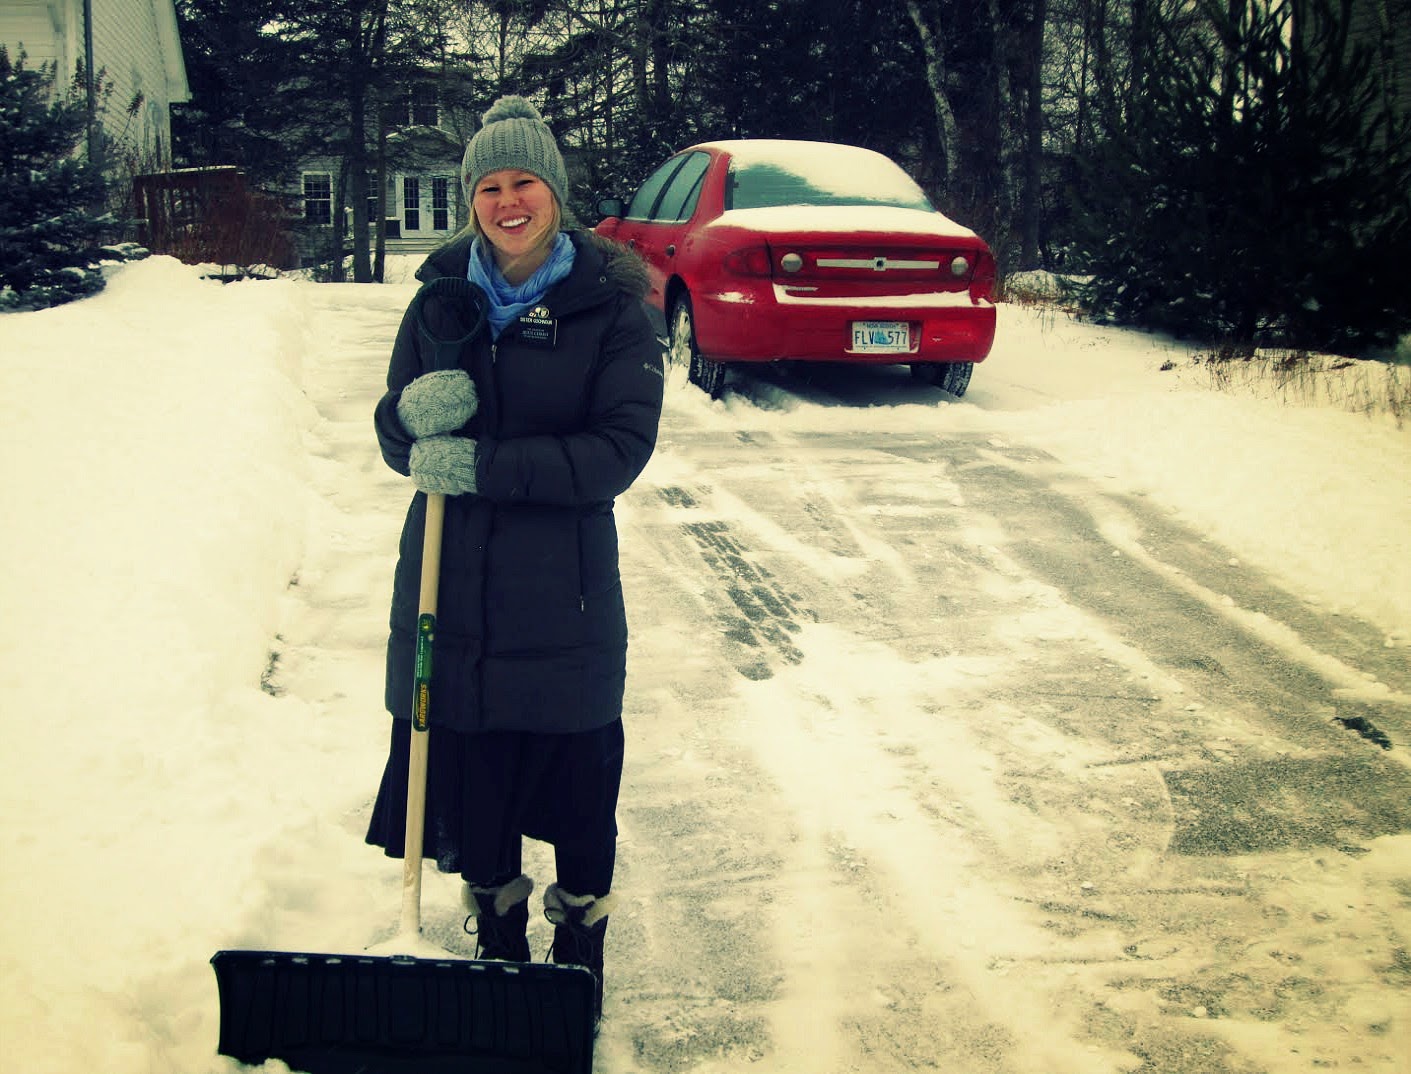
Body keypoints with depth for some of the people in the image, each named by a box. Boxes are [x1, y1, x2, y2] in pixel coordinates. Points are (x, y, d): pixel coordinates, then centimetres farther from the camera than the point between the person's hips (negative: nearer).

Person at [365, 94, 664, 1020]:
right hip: (451, 587, 3)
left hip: (565, 593, -3)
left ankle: (581, 956, 27)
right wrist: (418, 416, -17)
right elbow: (398, 439, 8)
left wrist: (484, 464, -21)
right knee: (467, 772, 12)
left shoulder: (610, 303, -5)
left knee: (579, 784, 5)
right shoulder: (444, 295, 6)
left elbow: (622, 447, -14)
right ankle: (498, 948, 34)